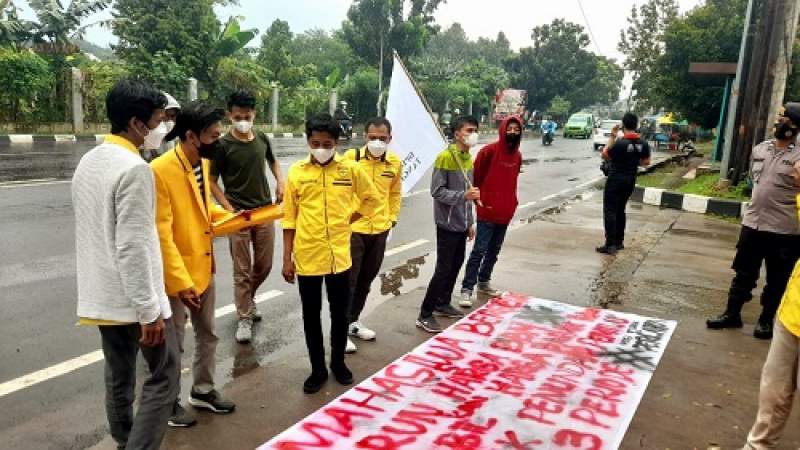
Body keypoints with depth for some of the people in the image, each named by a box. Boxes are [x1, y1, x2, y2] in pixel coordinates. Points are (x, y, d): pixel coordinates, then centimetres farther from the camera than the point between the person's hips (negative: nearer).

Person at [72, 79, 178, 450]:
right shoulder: (134, 168, -20)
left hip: (101, 295, 9)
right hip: (133, 297, -9)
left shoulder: (88, 161, 8)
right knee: (163, 377, 3)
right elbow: (132, 247, -24)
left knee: (118, 377, 18)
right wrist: (150, 310, -20)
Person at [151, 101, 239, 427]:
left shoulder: (202, 163, 3)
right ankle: (169, 401, 30)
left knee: (207, 334, 20)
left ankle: (203, 390, 39)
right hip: (177, 275, -8)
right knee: (173, 342, 10)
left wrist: (231, 217, 5)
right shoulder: (160, 170, -23)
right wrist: (181, 281, -24)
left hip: (204, 267, 8)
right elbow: (161, 234, -23)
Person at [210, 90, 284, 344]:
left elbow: (273, 161, 23)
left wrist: (280, 182, 4)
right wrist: (230, 209, -13)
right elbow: (212, 182, -4)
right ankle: (244, 317, 13)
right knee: (242, 270, 1)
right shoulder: (223, 145, -9)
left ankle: (248, 298, 38)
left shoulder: (262, 139, 4)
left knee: (264, 265, 12)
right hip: (238, 214, -4)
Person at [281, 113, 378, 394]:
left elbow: (371, 199, 13)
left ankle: (338, 362, 34)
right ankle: (318, 369, 27)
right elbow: (289, 218, 1)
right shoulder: (297, 172, -3)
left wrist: (347, 220, 1)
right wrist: (287, 259, 0)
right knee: (311, 316, 11)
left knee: (340, 313, 14)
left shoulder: (350, 169, -3)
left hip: (339, 256, 1)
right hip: (307, 258, 0)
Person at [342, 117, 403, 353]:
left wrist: (392, 218, 10)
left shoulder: (395, 163, 0)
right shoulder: (351, 157, -12)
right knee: (348, 280, 0)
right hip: (352, 229, -4)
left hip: (380, 230, 5)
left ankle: (353, 321, 32)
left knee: (366, 279, 16)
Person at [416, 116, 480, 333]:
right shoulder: (445, 157, -15)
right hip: (447, 224, -8)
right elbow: (437, 191, -18)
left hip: (461, 224, 8)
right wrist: (464, 195, -29)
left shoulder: (468, 158, 11)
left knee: (456, 265, 15)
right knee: (443, 269, -6)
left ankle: (443, 303, 32)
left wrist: (470, 222, 17)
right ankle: (425, 315, 2)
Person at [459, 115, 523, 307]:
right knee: (479, 250, -8)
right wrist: (478, 198, -5)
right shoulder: (489, 151, -12)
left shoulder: (517, 156, 7)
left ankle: (484, 281, 31)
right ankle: (466, 289, -4)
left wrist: (512, 202, 14)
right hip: (487, 210, -6)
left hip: (506, 211, 7)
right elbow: (475, 176, -7)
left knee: (495, 250, 16)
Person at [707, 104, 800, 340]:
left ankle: (766, 320, 25)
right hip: (752, 224, 5)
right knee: (743, 273, 14)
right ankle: (732, 314, 26)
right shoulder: (759, 149, 8)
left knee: (777, 280, 10)